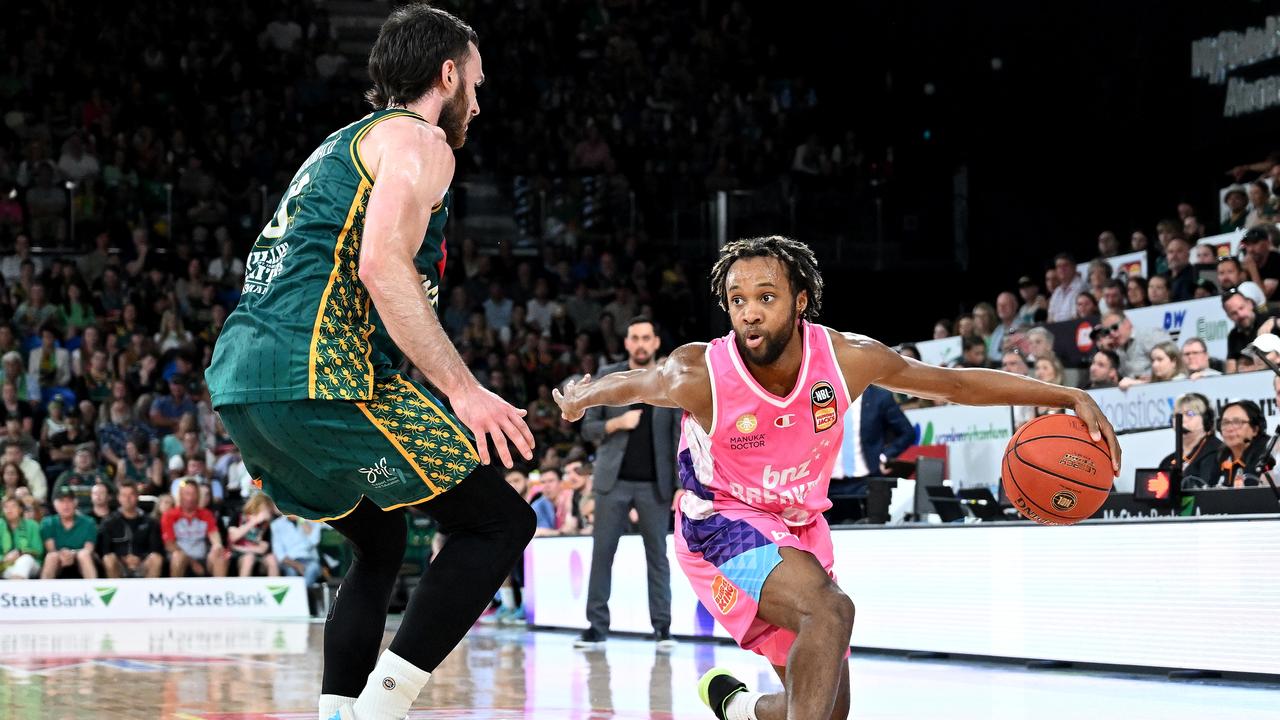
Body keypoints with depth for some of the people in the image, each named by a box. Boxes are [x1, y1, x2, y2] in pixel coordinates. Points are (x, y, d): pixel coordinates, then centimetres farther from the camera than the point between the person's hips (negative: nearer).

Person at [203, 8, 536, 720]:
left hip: (239, 380, 10)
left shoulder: (341, 146, 29)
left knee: (382, 544, 25)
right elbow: (384, 267, -16)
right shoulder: (418, 139, 1)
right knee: (500, 521, -3)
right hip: (317, 375, -10)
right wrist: (463, 390, -18)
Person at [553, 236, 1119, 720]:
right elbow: (631, 384, -3)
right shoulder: (698, 376, -26)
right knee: (829, 611, -34)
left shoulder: (848, 358, -18)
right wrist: (580, 398, 17)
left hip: (800, 527, 5)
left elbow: (958, 383, -8)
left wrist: (1073, 399, -13)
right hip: (722, 524, -5)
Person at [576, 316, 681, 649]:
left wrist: (682, 485, -5)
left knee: (657, 555, 1)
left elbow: (680, 437, 2)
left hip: (654, 484, -1)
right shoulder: (607, 377, 6)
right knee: (602, 551, 0)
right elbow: (588, 428, 7)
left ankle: (662, 628, 5)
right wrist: (616, 424, -13)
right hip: (614, 480, 1)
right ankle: (597, 626, 5)